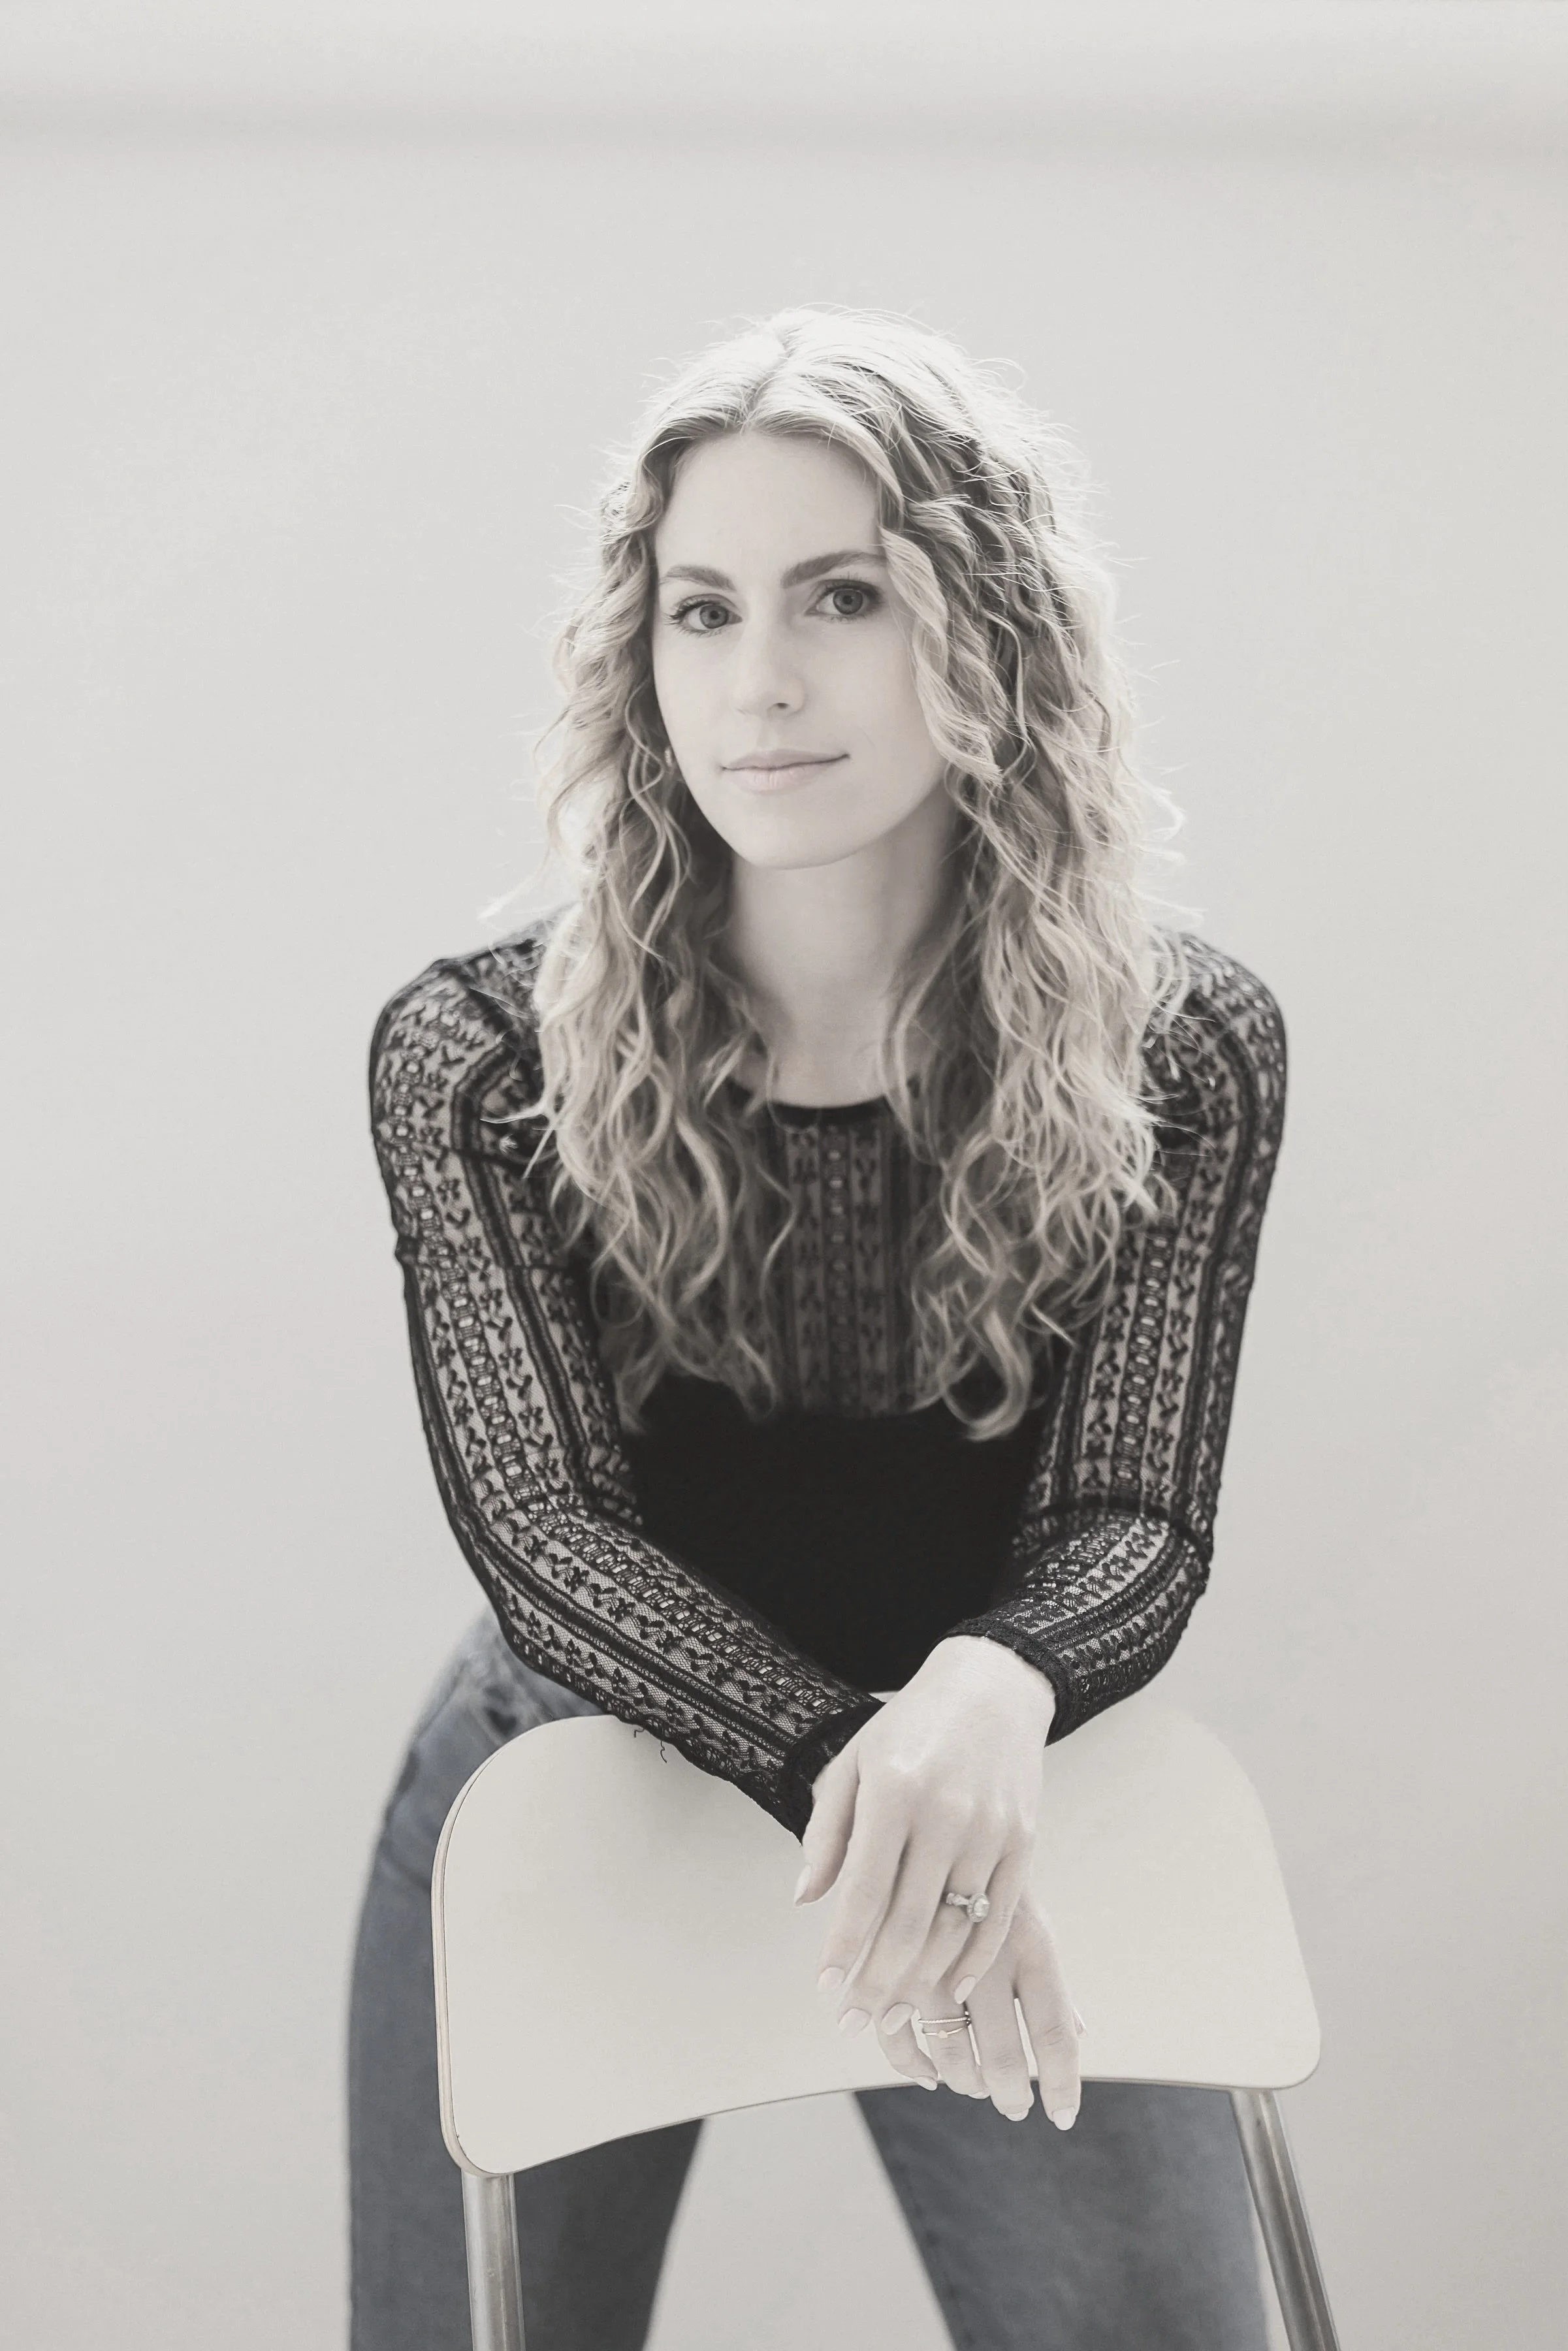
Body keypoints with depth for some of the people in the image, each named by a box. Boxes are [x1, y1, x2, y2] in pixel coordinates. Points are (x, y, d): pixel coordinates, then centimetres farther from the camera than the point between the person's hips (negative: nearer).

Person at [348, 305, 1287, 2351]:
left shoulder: (1183, 1051, -13)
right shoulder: (478, 1055, -15)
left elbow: (1134, 1515, -15)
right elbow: (543, 1524, -19)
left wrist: (989, 1694, -39)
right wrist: (847, 1769, -38)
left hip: (991, 1789, 1)